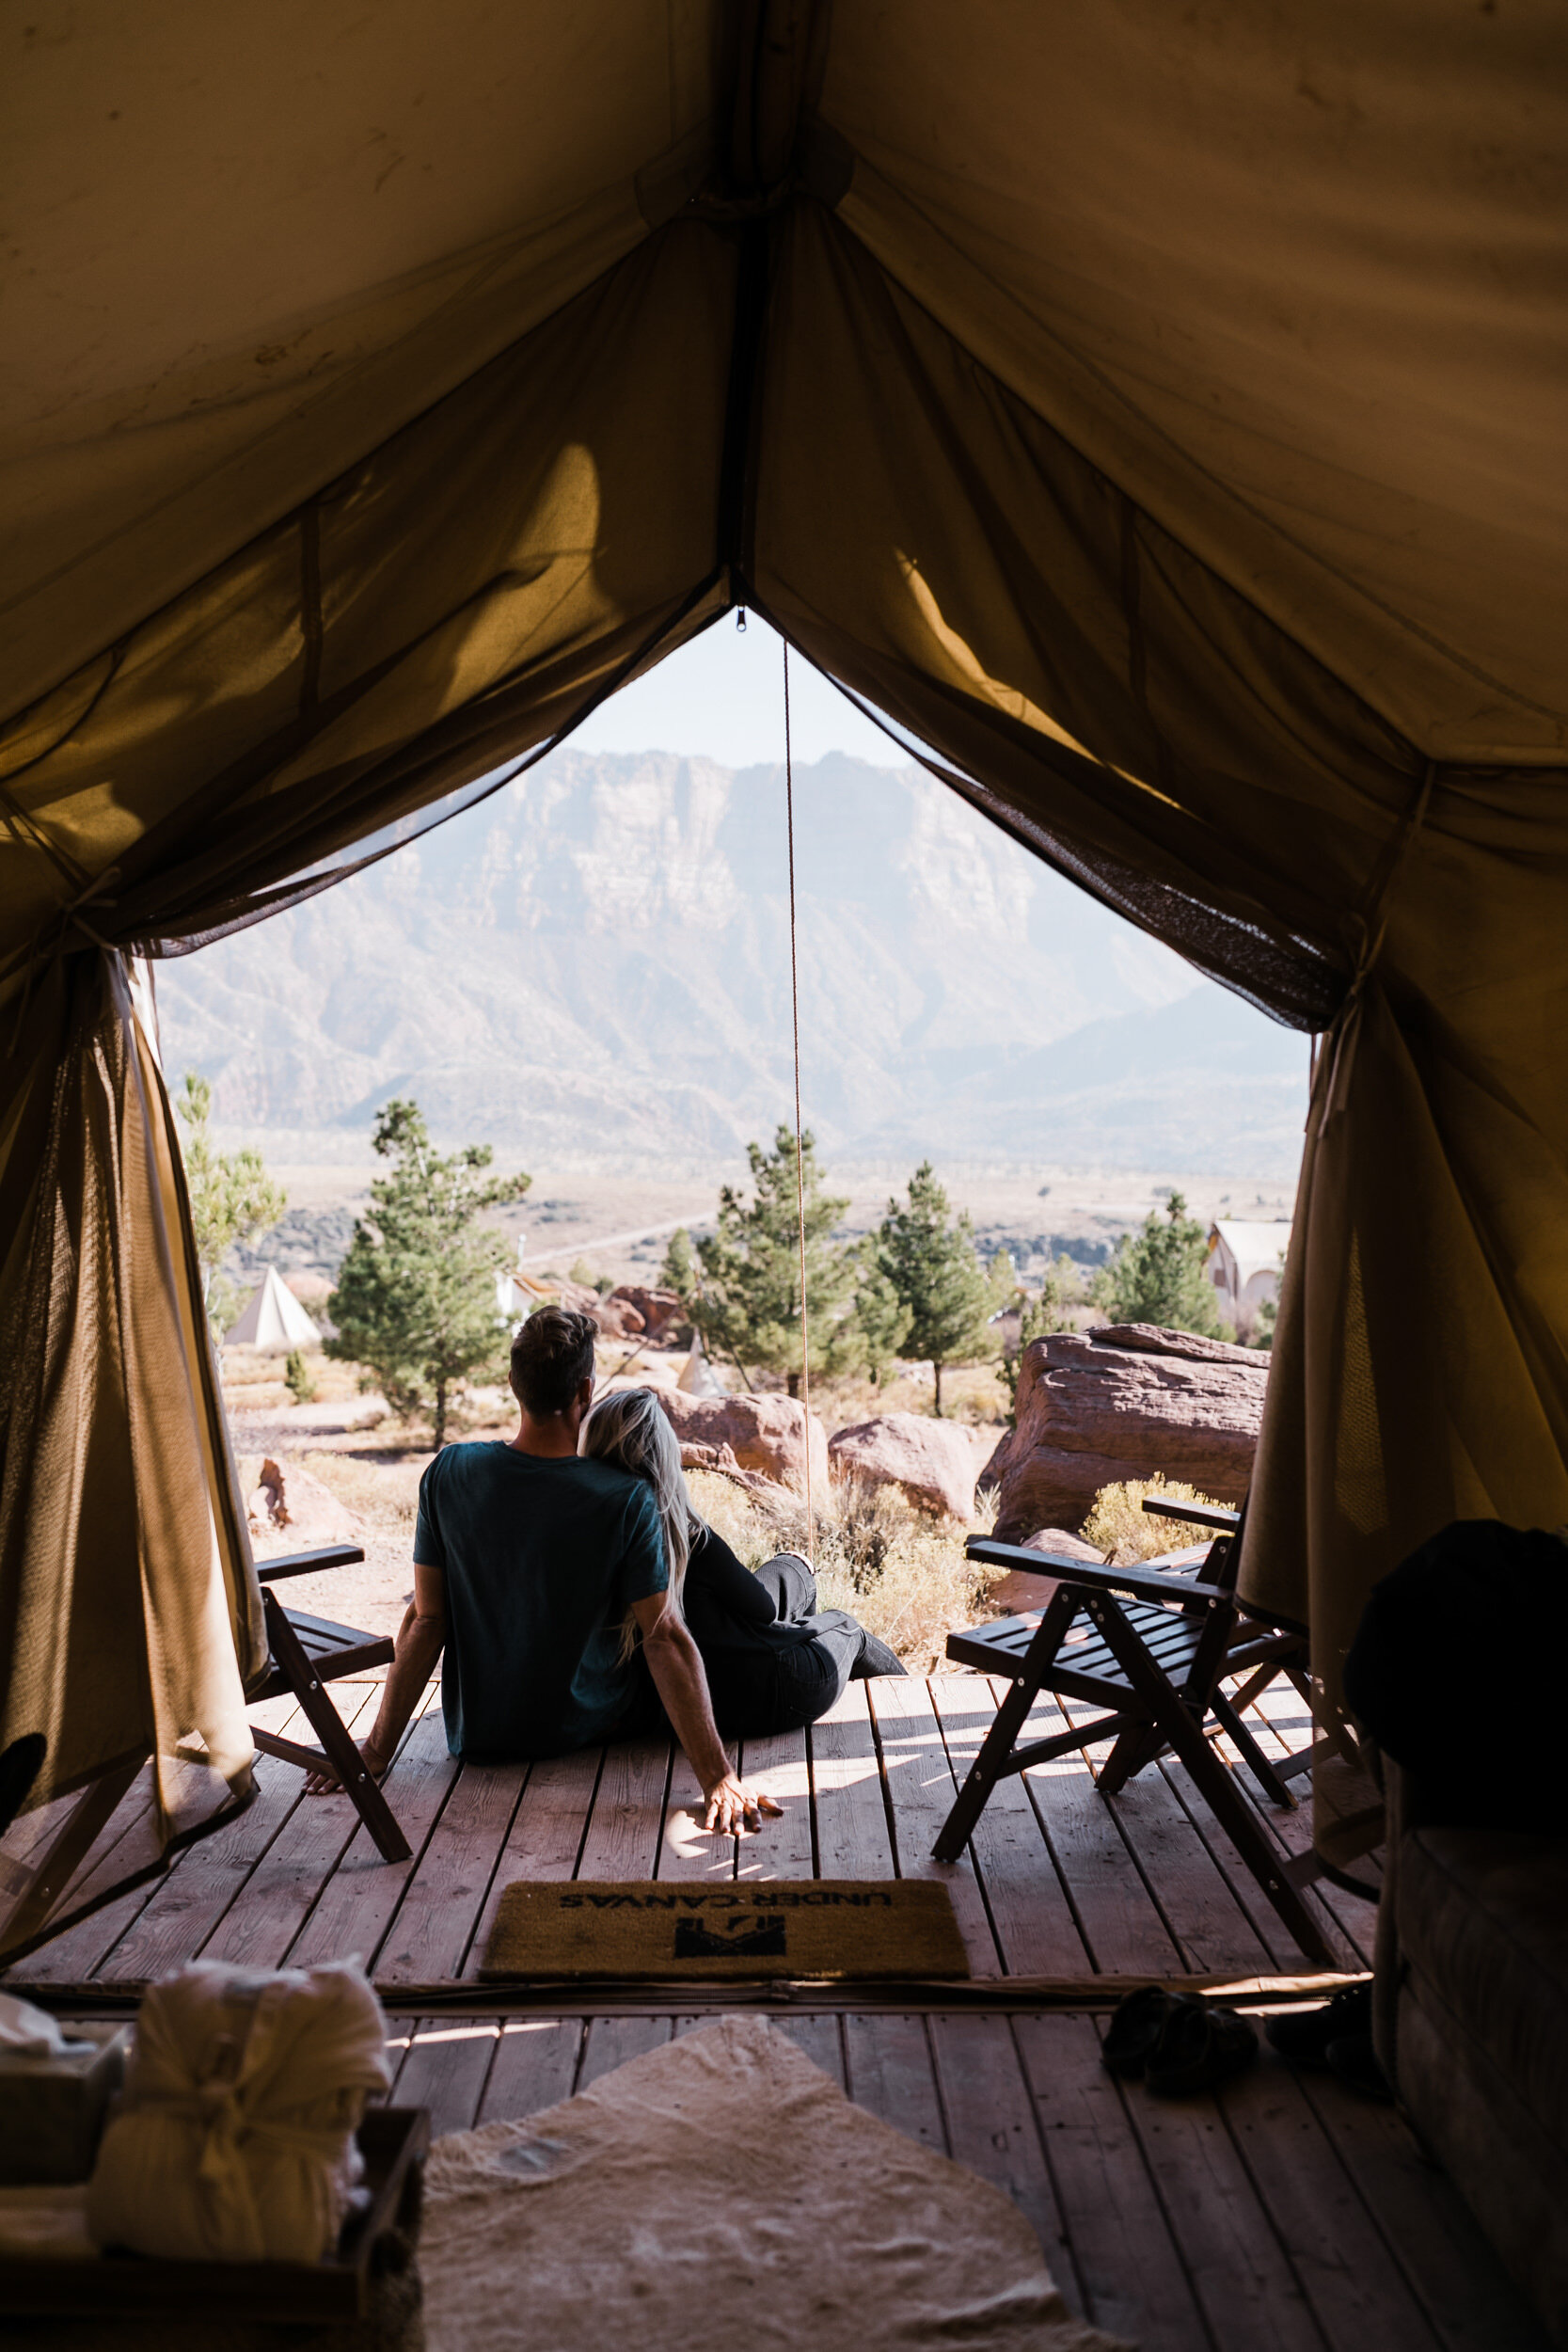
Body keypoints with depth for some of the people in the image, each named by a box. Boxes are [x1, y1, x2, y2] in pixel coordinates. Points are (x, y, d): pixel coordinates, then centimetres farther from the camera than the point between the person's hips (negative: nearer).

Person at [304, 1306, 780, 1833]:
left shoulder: (447, 1473, -16)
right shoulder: (627, 1498, -24)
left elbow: (425, 1621, -12)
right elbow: (664, 1638, -24)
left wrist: (379, 1749, -4)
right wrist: (718, 1777, -21)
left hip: (476, 1737, 2)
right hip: (588, 1728, -2)